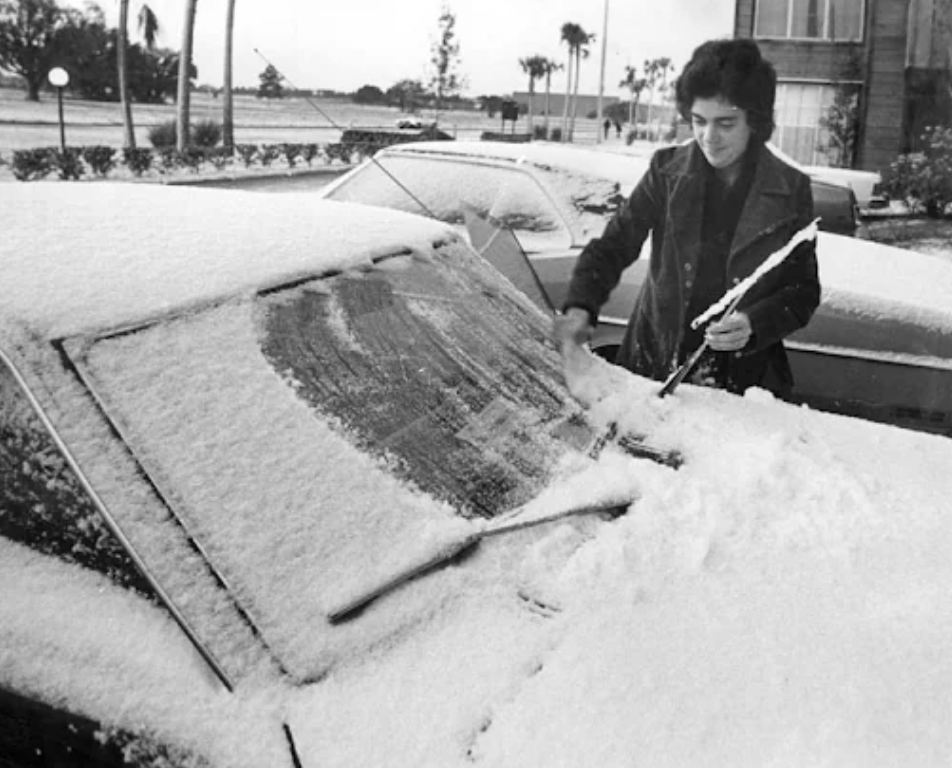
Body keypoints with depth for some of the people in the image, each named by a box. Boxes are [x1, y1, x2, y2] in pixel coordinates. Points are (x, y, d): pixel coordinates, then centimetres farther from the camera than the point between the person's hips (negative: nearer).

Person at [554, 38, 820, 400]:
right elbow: (613, 246, -4)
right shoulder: (667, 170, -2)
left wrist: (754, 325, -19)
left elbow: (804, 291, 1)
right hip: (652, 368, 1)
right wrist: (579, 308, -22)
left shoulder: (791, 191, -4)